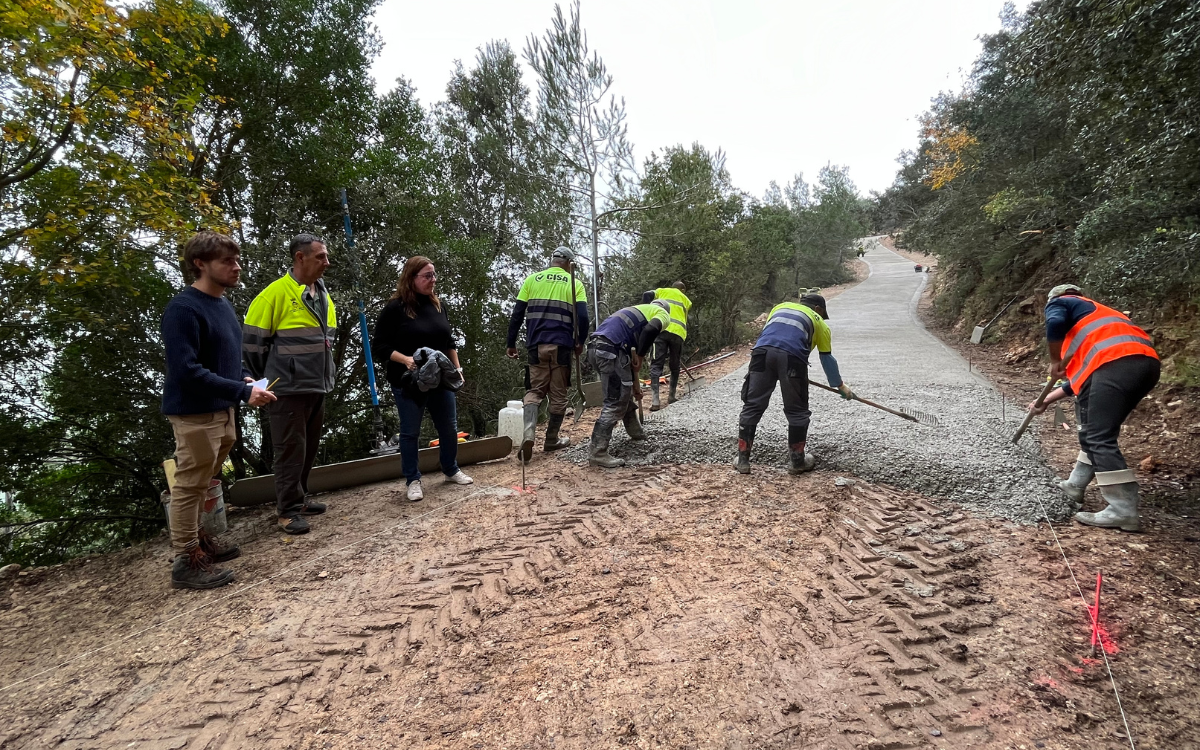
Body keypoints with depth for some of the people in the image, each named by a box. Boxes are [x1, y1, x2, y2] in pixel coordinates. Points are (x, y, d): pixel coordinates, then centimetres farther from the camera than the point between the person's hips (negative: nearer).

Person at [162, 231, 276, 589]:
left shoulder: (223, 304, 8)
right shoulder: (183, 309, -19)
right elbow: (187, 371, -25)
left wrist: (242, 379, 2)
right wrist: (243, 392, -25)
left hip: (222, 409, 8)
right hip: (195, 412, -8)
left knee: (203, 482, 20)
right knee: (191, 485, 2)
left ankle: (196, 537, 37)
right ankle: (187, 561, 14)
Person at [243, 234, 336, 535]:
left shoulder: (323, 296, 10)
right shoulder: (276, 293, -13)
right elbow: (252, 341, -10)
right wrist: (269, 381, -1)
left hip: (317, 387, 7)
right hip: (288, 390, -7)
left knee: (309, 448, 16)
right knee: (291, 450, 0)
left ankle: (299, 498, 30)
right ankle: (288, 510, 12)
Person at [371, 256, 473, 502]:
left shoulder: (438, 304, 6)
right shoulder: (395, 308, -11)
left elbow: (449, 341, 16)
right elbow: (379, 347, -11)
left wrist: (457, 369, 11)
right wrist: (405, 359, -25)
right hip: (409, 382, -5)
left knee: (449, 427, 13)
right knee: (410, 432, 6)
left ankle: (451, 470, 33)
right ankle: (413, 480, 21)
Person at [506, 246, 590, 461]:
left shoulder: (532, 280, 8)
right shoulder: (574, 283, 4)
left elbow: (517, 314, 4)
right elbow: (582, 316, -5)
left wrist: (511, 343, 11)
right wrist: (580, 342, 9)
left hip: (536, 344, 2)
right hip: (561, 345, -2)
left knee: (535, 390, 9)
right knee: (558, 394, 10)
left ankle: (528, 433, -12)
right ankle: (551, 440, 17)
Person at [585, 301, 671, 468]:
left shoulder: (639, 310, 37)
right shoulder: (663, 314, 14)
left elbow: (629, 356, 37)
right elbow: (651, 329, -14)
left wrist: (635, 385, 41)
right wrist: (640, 357, -2)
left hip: (596, 347, 9)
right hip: (609, 349, -9)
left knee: (624, 393, 25)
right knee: (615, 402, -6)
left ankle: (636, 432, 42)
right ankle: (597, 453, -7)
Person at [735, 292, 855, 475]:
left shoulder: (780, 306, 35)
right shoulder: (819, 322, 26)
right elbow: (827, 359, 29)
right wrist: (841, 386, 41)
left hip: (762, 351, 3)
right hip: (791, 357, -2)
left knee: (752, 406, 8)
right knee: (797, 411, 13)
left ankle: (742, 460, 11)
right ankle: (798, 461, 22)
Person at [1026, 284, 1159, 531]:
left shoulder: (1059, 303, 19)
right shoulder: (1095, 315, 40)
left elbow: (1055, 323, -9)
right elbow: (1081, 373, 39)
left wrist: (1055, 361, 4)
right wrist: (1046, 400, 45)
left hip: (1115, 363, -9)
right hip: (1146, 362, 9)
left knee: (1099, 437, -7)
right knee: (1094, 429, 21)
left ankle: (1123, 512, -9)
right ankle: (1075, 485, 31)